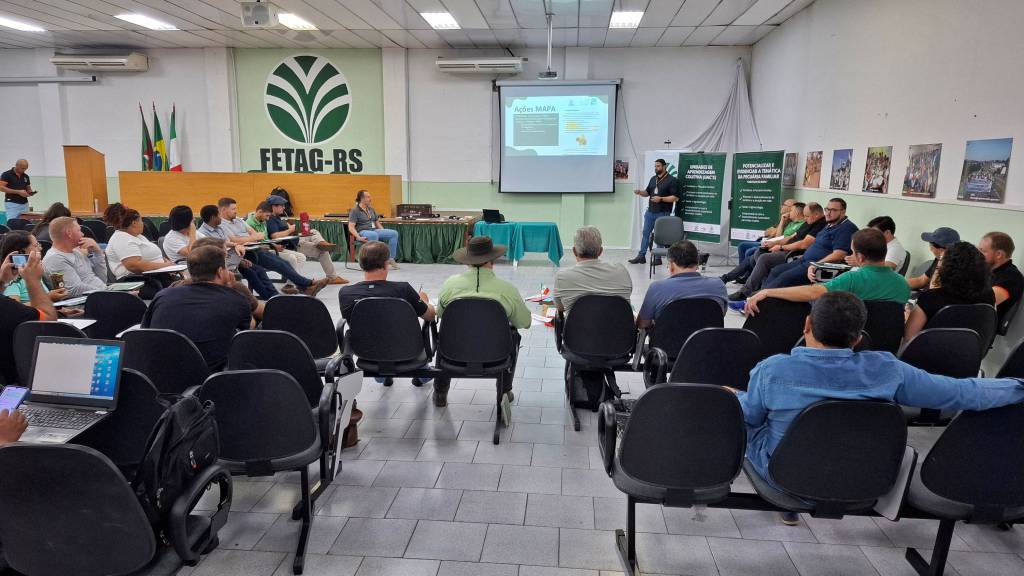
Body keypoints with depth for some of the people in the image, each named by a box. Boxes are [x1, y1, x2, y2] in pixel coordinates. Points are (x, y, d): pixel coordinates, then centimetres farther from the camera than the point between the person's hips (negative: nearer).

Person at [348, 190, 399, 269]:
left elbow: (377, 223, 25)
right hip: (362, 232, -7)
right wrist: (358, 237, -26)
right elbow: (351, 227, -11)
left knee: (394, 233, -13)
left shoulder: (371, 209, 20)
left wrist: (384, 233, 9)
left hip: (374, 230, 7)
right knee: (374, 235, -41)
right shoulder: (354, 211, -2)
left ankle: (391, 259, -13)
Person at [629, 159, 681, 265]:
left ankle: (658, 258, 10)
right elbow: (647, 192, 20)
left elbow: (676, 197, -12)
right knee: (645, 233, 7)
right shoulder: (653, 179, 13)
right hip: (650, 211, 6)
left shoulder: (671, 180, -7)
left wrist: (661, 199, -21)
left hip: (663, 213, -6)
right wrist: (640, 192, -2)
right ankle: (641, 256, 13)